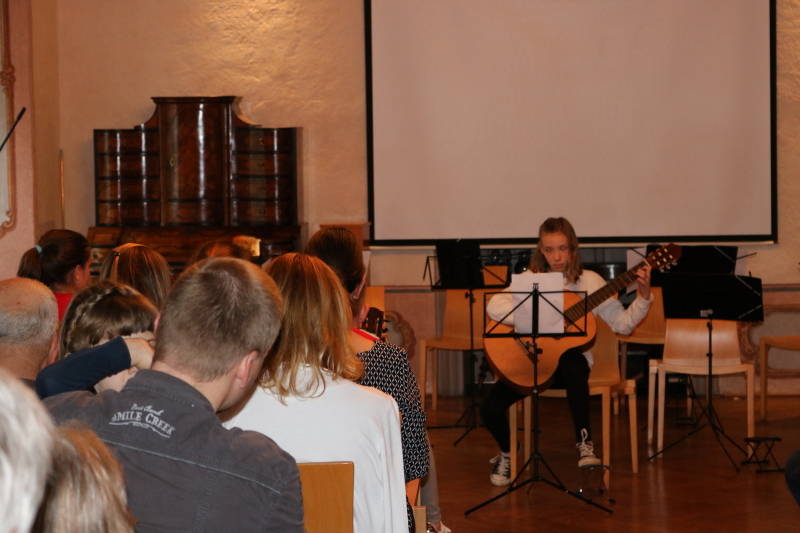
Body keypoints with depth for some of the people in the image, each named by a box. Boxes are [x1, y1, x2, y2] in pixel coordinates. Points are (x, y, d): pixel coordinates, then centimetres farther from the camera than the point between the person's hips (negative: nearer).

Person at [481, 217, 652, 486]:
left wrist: (643, 297, -14)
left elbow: (623, 323, 1)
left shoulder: (588, 281, 2)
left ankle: (584, 443, -27)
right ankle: (507, 453, 16)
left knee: (573, 367, -40)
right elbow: (494, 307, -16)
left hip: (570, 355, -1)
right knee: (490, 407, -19)